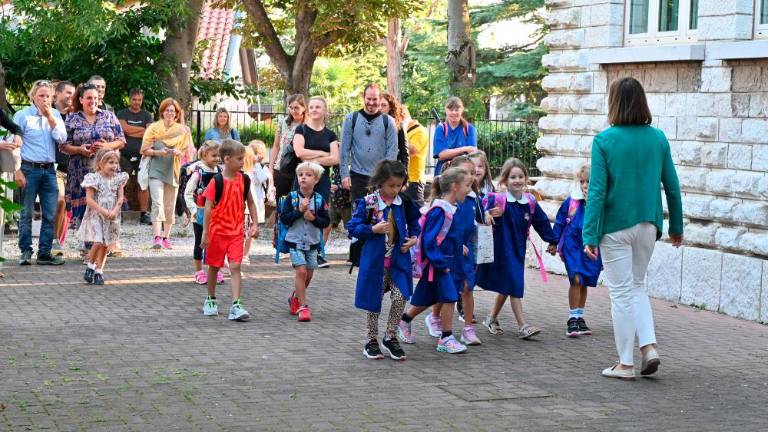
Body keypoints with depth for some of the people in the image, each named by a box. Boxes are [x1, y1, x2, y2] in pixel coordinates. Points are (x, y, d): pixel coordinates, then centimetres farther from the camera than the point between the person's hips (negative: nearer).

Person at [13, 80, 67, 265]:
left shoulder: (55, 115, 11)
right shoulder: (22, 115, -1)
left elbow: (62, 139, 0)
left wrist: (50, 117, -8)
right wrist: (17, 171, -10)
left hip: (49, 170, 4)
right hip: (29, 169, -4)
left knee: (50, 215, 3)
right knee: (26, 213, -1)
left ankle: (45, 253, 9)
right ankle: (25, 252, 7)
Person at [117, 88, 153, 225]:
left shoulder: (146, 115, 13)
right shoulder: (122, 114, 10)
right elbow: (124, 128, -8)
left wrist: (131, 131, -6)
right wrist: (142, 129, -3)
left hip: (141, 154, 1)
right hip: (125, 154, -1)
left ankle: (144, 214, 0)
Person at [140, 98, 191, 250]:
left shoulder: (182, 130, 10)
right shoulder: (153, 128, 3)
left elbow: (187, 151, 11)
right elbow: (145, 150, -1)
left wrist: (178, 152, -11)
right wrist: (158, 152, -18)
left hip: (173, 171, 3)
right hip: (156, 171, -3)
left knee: (170, 206, 7)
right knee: (158, 203, -16)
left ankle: (166, 237, 17)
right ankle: (156, 237, -23)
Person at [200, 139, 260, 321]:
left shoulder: (244, 180, 0)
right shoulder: (217, 181, -13)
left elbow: (250, 202, 12)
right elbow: (208, 208, -13)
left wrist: (255, 224, 4)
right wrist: (205, 233, -15)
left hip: (236, 231, 2)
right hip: (218, 231, -2)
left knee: (235, 266, -8)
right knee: (214, 266, 13)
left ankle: (236, 306, -13)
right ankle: (211, 300, 32)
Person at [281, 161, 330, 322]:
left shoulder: (320, 199, -3)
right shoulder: (292, 197, -7)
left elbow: (326, 221, -3)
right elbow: (284, 218, -11)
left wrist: (313, 218, -20)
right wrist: (300, 211, -20)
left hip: (312, 242, 3)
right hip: (295, 241, -3)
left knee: (308, 275, 10)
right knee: (301, 271, -13)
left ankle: (295, 297, 37)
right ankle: (303, 306, -8)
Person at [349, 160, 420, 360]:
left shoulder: (404, 203, 1)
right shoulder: (368, 203, -9)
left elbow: (414, 222, 19)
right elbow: (353, 228, -7)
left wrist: (414, 237, 1)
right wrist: (373, 229, -19)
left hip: (398, 260, 2)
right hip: (375, 260, -2)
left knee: (400, 297, -9)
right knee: (373, 302, 7)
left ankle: (390, 337, 10)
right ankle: (372, 341, 22)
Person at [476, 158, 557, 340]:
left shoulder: (530, 202, 0)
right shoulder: (498, 201, -16)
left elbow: (541, 222, 11)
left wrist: (553, 241, 19)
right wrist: (493, 216, -40)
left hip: (518, 249, 6)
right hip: (502, 248, -6)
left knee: (506, 287, 17)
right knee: (514, 287, -5)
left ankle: (492, 319, 35)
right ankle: (522, 326, -1)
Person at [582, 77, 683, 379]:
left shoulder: (604, 141, -11)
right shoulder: (658, 138, 0)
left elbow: (597, 191, -13)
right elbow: (672, 186, 4)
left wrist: (590, 236, -11)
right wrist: (676, 227, 15)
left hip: (615, 227, -4)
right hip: (648, 224, 4)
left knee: (621, 292, 5)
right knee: (636, 286, 20)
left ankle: (626, 363, 9)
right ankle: (649, 346, 5)